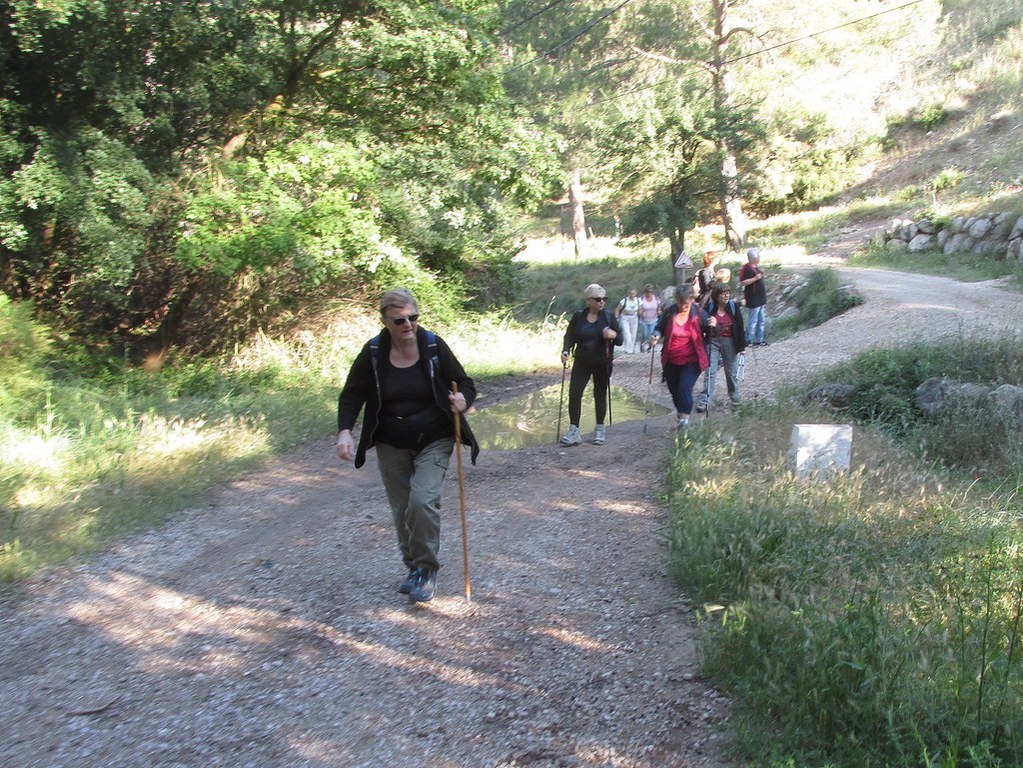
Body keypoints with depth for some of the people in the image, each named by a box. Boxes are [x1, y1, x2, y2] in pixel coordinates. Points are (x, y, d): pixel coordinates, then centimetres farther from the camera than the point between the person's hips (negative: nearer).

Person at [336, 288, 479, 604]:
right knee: (401, 510, 8)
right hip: (391, 444, 2)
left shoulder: (434, 346, -9)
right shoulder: (373, 352, -6)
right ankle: (414, 566, 29)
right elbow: (352, 394, -2)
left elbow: (465, 383, -2)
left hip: (433, 441, -2)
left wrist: (463, 399, -26)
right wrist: (344, 430, -18)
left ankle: (426, 569, -1)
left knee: (423, 501, -19)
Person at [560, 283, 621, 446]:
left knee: (600, 395, 8)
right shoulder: (578, 316, -1)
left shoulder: (609, 317, -4)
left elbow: (619, 341, -3)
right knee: (574, 394, -10)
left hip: (603, 364, -1)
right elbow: (569, 336, 4)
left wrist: (614, 335, -26)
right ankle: (574, 431, -5)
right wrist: (565, 351, -15)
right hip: (582, 362, 1)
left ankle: (600, 429, 23)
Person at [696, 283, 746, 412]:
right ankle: (705, 400, -4)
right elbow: (703, 327, -2)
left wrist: (741, 345, -1)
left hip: (729, 342, 1)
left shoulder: (734, 307, -6)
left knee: (732, 371, 15)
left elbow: (740, 327, -2)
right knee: (710, 372, -5)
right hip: (712, 342, -1)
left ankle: (734, 395, 35)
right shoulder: (709, 308, -8)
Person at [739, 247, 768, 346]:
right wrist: (755, 278, -26)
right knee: (752, 321, -5)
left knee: (761, 321, 14)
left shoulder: (756, 267, 13)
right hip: (753, 300, -10)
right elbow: (742, 282, -24)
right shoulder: (746, 268, -16)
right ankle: (748, 340, 4)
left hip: (761, 299, 10)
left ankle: (759, 339, 22)